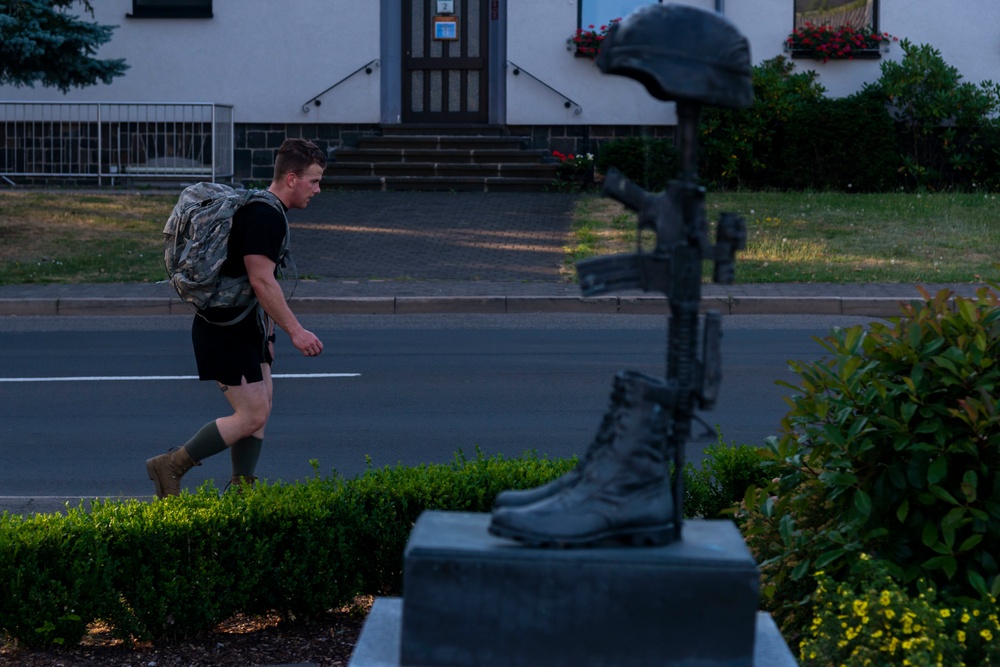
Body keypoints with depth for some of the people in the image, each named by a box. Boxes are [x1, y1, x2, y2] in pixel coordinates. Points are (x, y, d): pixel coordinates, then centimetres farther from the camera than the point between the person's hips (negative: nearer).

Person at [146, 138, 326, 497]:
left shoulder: (263, 209, 14)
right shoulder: (265, 215, -20)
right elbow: (262, 281, -25)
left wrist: (268, 331, 25)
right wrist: (295, 330, -22)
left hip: (245, 328, 11)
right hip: (226, 330, -11)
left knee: (259, 411, 11)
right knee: (252, 416, -7)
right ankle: (170, 466, 2)